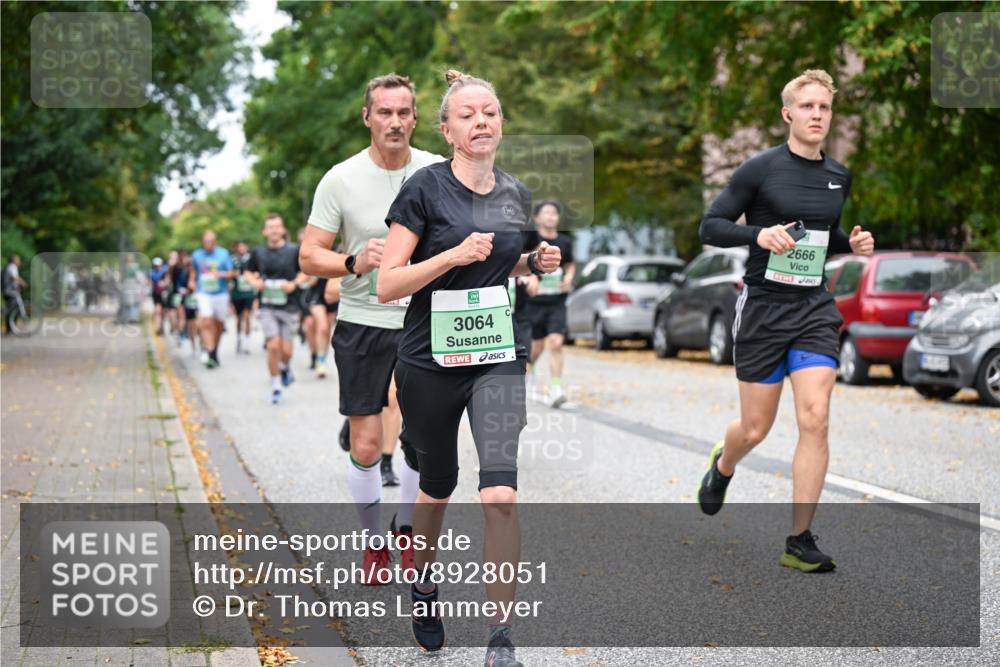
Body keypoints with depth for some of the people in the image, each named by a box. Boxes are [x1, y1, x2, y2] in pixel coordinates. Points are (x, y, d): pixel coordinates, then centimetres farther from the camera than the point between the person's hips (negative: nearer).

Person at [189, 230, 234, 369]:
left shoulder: (223, 254, 1)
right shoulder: (197, 255, 6)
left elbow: (231, 273, 0)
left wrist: (220, 274, -19)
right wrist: (192, 281, 8)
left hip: (221, 294, 1)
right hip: (203, 294, -1)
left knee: (219, 324, 9)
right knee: (206, 323, -18)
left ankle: (214, 351, 30)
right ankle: (209, 352, -22)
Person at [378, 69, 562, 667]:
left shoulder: (517, 194, 5)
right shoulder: (426, 188, -10)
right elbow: (388, 285, -12)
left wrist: (535, 263, 3)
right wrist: (455, 254, -23)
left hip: (499, 357, 2)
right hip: (430, 360, -2)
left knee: (501, 494, -15)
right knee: (438, 487, 16)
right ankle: (423, 586, 46)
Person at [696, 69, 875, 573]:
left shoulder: (839, 176, 9)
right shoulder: (760, 169, -7)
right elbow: (710, 227, -6)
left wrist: (851, 243, 3)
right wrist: (760, 234, -23)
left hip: (814, 309, 3)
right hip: (763, 308, -3)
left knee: (815, 419, -12)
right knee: (755, 430, 5)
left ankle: (799, 542, -4)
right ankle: (722, 465, 43)